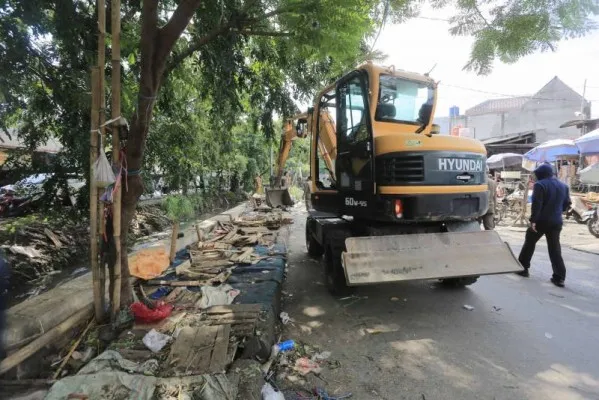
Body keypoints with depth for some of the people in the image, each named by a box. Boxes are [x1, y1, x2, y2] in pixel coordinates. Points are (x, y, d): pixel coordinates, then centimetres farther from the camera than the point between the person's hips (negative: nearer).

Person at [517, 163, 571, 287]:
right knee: (555, 249, 7)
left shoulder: (540, 185, -11)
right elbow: (566, 204, 19)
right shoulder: (563, 186, 12)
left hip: (541, 221, -6)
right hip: (556, 222, 6)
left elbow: (536, 204, -20)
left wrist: (533, 220, -19)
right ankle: (559, 277, 4)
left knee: (529, 243, 11)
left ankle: (523, 268, 17)